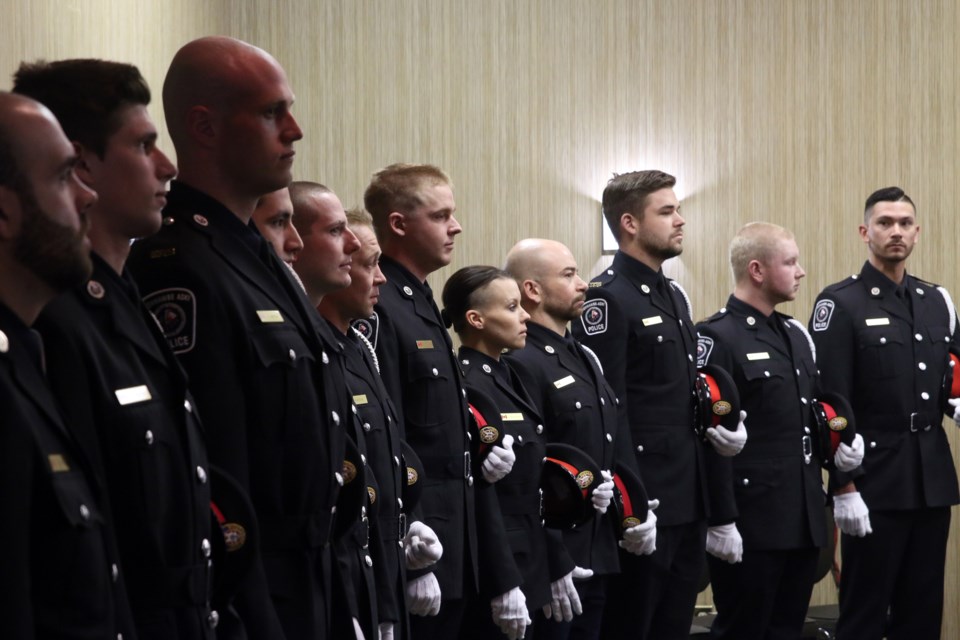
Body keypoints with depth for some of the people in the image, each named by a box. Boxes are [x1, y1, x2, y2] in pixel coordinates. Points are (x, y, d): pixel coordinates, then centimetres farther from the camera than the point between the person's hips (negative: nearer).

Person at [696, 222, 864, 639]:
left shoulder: (796, 334, 14)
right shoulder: (717, 339, -12)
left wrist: (843, 438, 2)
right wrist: (720, 521, -19)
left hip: (805, 521, 8)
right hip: (749, 524, -8)